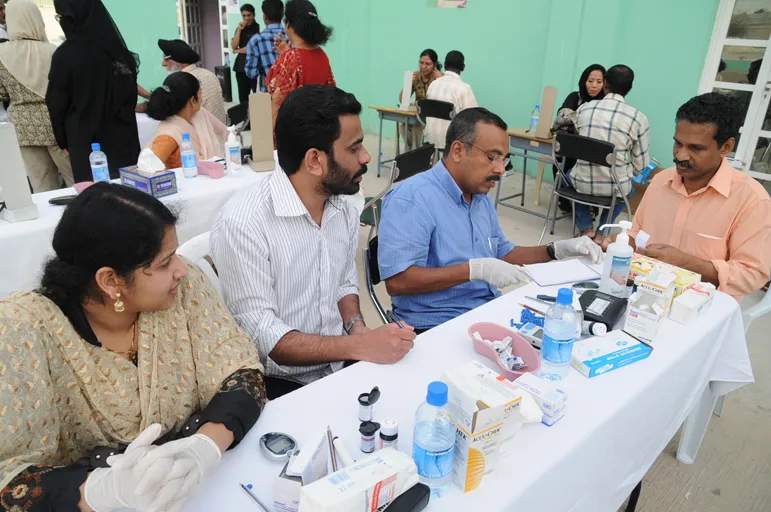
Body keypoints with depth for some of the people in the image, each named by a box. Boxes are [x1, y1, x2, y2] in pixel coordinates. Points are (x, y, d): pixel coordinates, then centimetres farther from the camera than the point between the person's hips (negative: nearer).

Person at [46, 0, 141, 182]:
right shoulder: (119, 49, 2)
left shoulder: (65, 54, -10)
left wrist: (64, 141, 11)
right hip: (123, 138, 5)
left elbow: (56, 105, -3)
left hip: (87, 144, -4)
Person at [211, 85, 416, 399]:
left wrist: (357, 328, -5)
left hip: (341, 365, 7)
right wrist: (360, 347, -26)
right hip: (278, 384, -6)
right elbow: (260, 335, -21)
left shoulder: (345, 211, 1)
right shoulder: (243, 223, -21)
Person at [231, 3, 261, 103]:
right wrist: (239, 29, -5)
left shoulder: (258, 28, -7)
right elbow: (233, 46, 3)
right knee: (242, 97, 11)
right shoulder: (240, 28, 13)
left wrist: (237, 51, 3)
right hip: (241, 66, 6)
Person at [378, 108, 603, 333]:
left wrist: (559, 250, 10)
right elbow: (396, 282, -24)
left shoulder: (481, 196, 12)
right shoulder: (411, 197, -17)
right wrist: (474, 269, -26)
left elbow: (502, 253, 23)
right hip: (439, 326, -8)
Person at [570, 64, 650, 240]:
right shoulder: (638, 118, -8)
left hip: (582, 183, 0)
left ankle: (586, 229, 23)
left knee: (569, 176, 37)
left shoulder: (584, 108, -2)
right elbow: (641, 163, -2)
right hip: (614, 187, 0)